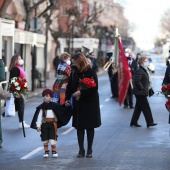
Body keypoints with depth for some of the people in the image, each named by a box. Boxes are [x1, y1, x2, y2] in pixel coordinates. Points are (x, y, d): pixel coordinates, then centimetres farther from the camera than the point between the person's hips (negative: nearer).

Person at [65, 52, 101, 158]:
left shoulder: (91, 73, -13)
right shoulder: (74, 73, 3)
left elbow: (94, 88, -18)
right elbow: (69, 86, 9)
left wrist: (81, 92, -24)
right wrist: (67, 99, -2)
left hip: (90, 104, -4)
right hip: (78, 104, 4)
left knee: (90, 127, 4)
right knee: (79, 127, 5)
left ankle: (89, 150, 15)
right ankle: (81, 149, 12)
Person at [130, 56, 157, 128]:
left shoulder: (144, 70, 16)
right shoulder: (139, 71, -17)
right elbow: (137, 81, -25)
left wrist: (147, 89, 15)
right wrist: (142, 89, -19)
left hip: (141, 93, 10)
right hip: (140, 92, -10)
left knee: (138, 108, 12)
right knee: (146, 107, -7)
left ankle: (134, 122, 17)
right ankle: (149, 122, -4)